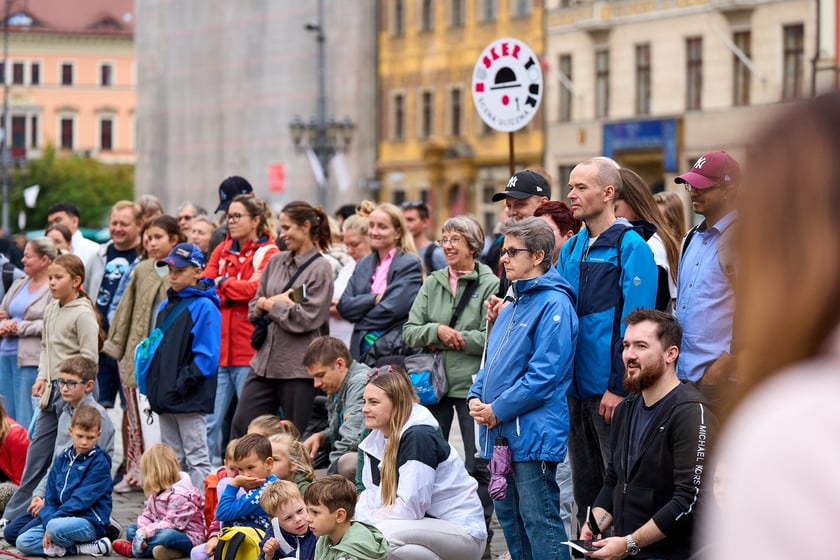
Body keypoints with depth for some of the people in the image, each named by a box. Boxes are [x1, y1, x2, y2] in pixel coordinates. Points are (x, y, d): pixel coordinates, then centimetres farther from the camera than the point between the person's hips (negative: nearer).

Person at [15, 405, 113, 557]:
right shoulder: (62, 460, 13)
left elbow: (82, 499, -14)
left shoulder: (99, 463, -7)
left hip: (90, 521, -8)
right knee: (23, 542, -11)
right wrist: (48, 521, -9)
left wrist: (52, 522, -19)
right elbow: (51, 497, 9)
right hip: (60, 519, 8)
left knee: (56, 527, -38)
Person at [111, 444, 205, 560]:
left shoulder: (179, 494, -20)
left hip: (188, 540, -10)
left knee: (167, 535, -41)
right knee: (131, 530, 3)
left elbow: (172, 524, -25)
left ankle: (133, 549, -26)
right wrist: (143, 530, -17)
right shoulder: (156, 493, 12)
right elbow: (146, 515, 5)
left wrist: (146, 531, -28)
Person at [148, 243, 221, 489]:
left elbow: (206, 356, -17)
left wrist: (182, 385, -20)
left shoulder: (204, 307, -10)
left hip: (190, 401, -8)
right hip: (165, 399, 8)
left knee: (196, 460, -3)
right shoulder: (166, 306, 15)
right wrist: (153, 385, 9)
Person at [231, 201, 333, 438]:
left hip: (298, 367, -6)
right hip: (265, 362, 6)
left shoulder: (320, 268, -6)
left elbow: (306, 318, -14)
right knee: (240, 426, 2)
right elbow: (253, 309, 15)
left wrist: (270, 305, -3)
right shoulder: (276, 261, 13)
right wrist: (276, 301, -6)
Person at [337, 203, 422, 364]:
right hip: (362, 350, 5)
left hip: (394, 351, -5)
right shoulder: (363, 265, 16)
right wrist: (374, 299, -11)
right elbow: (344, 305, 5)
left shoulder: (410, 264, -3)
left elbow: (392, 309, -13)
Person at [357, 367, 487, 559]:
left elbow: (410, 507, -24)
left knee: (383, 535, -30)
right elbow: (375, 496, 5)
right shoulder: (376, 439, 5)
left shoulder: (419, 437, -21)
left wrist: (363, 518, -16)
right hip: (427, 526, 8)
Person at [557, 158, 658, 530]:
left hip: (611, 390, -7)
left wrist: (619, 387, -18)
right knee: (584, 486, 13)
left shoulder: (630, 247, -9)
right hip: (576, 387, 7)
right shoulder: (571, 249, 13)